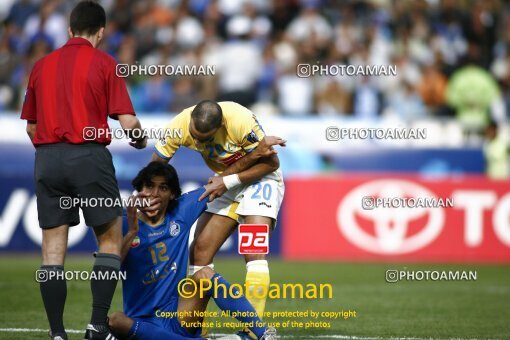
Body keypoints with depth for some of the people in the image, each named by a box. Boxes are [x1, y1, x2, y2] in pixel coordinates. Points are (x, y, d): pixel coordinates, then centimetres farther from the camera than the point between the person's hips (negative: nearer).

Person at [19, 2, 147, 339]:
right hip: (89, 156, -4)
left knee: (53, 251, 5)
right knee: (110, 240, 10)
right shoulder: (104, 63, 0)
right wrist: (141, 140, 15)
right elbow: (128, 122, -6)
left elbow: (31, 125, 16)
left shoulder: (42, 65, 12)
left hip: (47, 159, 4)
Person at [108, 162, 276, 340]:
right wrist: (131, 232, -22)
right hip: (142, 323, -2)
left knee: (204, 274, -25)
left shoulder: (181, 211, 9)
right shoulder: (125, 225, 0)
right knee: (115, 321, -36)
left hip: (178, 320, 2)